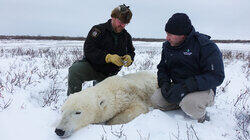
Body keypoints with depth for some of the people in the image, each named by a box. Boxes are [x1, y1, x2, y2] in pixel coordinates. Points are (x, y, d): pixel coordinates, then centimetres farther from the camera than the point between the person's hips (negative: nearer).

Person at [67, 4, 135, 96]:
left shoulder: (126, 36, 2)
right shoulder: (99, 30, -14)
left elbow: (131, 52, 12)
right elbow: (88, 50, -23)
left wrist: (129, 58, -16)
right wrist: (108, 57, -35)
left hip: (108, 75, 5)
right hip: (91, 66, -4)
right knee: (75, 70, -32)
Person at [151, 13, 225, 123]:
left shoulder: (206, 46, -17)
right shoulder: (168, 46, 4)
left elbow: (216, 76, -23)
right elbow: (162, 68, 13)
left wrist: (184, 87, -31)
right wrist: (164, 83, -10)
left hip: (203, 89, -6)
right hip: (178, 87, 6)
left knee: (189, 103, -35)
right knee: (156, 100, -13)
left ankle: (202, 118, -1)